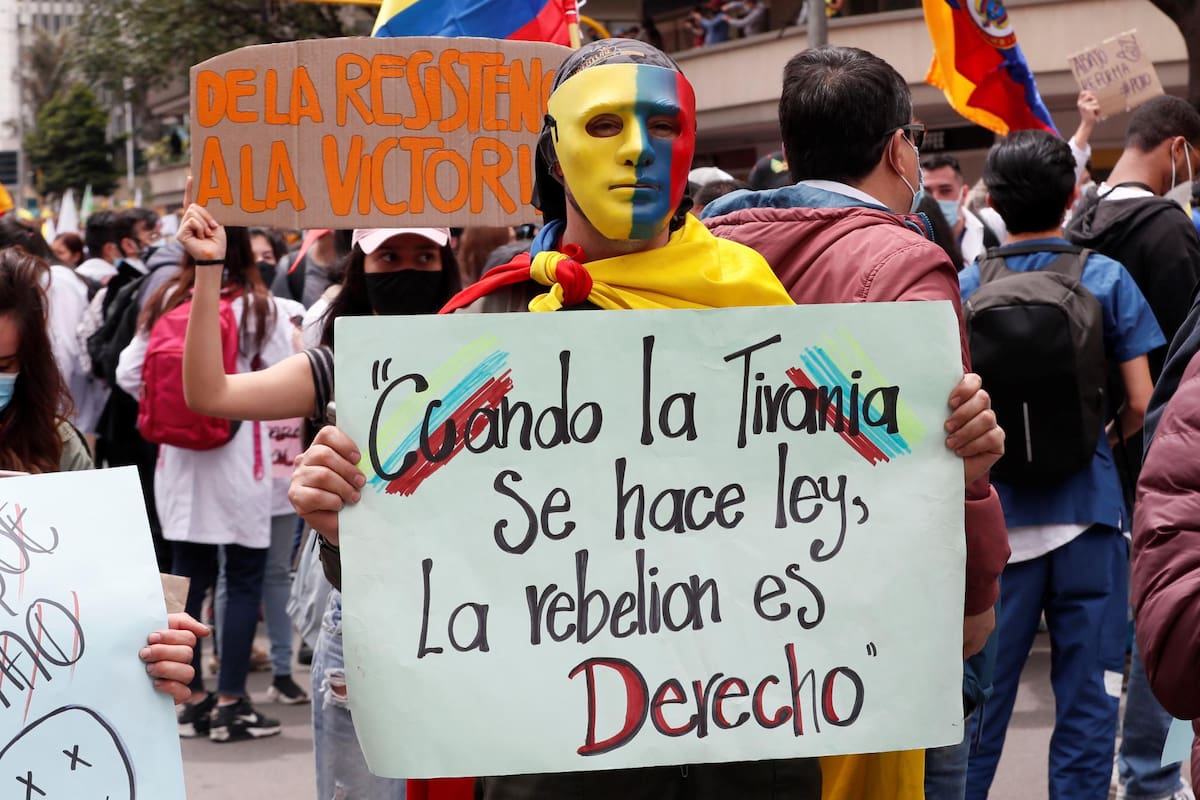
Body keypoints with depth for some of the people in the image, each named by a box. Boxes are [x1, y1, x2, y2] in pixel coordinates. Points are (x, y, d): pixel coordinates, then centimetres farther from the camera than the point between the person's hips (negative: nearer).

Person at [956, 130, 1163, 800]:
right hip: (1086, 503, -1)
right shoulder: (1106, 279, -4)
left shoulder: (964, 287, -2)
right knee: (1088, 690, 7)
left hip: (993, 508, 1)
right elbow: (1139, 400, -6)